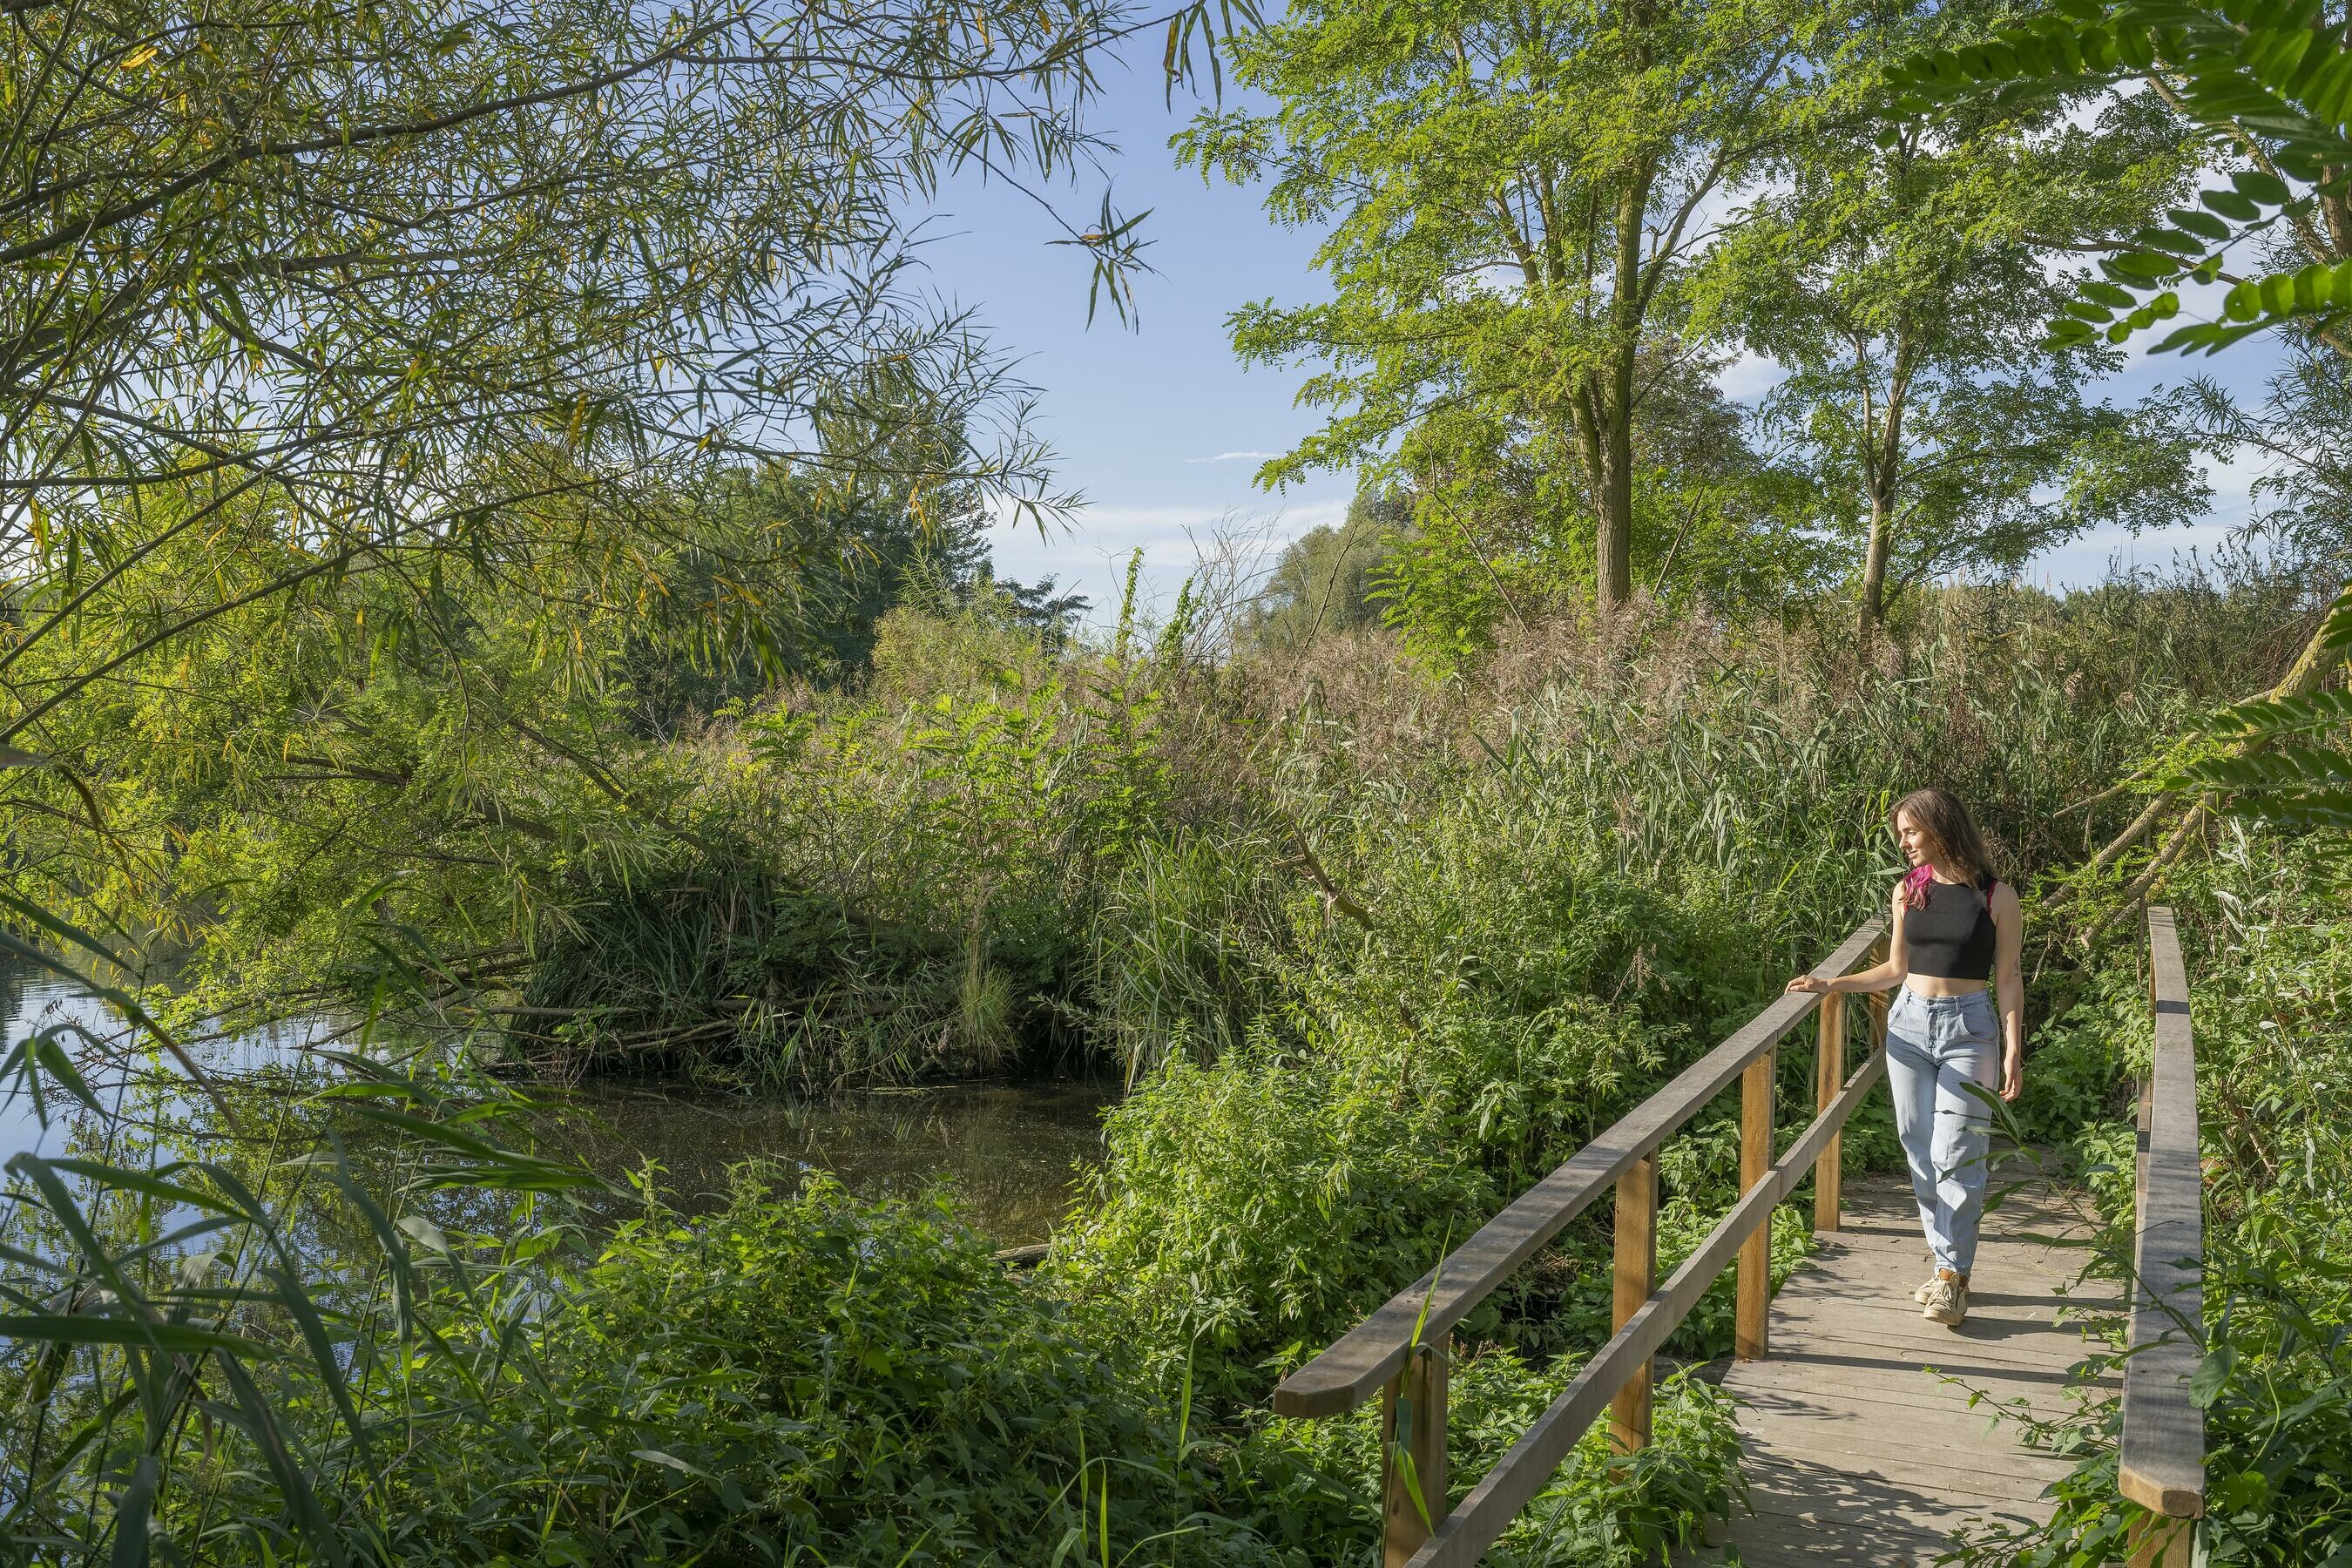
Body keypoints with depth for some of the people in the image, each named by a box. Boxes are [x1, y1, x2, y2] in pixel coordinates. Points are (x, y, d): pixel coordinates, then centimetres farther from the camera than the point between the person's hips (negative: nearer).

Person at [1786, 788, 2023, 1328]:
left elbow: (2008, 980, -1)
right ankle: (1946, 1262, 14)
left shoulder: (1997, 897, -4)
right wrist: (1828, 985, 8)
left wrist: (2013, 1053, -5)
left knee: (1955, 1156, -8)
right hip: (1910, 1025, 4)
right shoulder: (1907, 892, 7)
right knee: (1921, 1154, 4)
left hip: (1969, 1030, -4)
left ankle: (1951, 1275, 0)